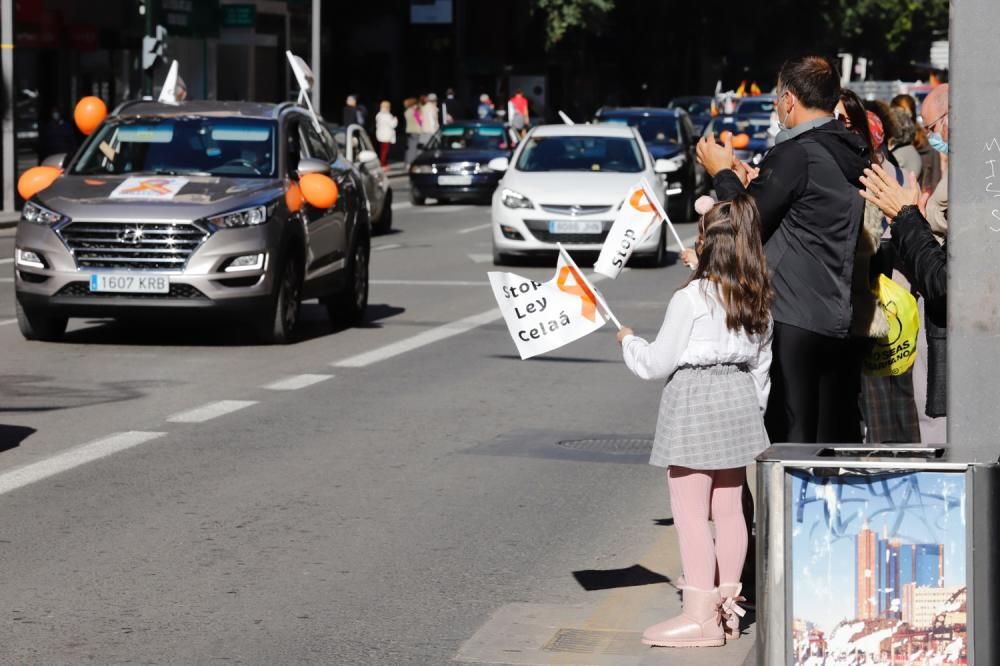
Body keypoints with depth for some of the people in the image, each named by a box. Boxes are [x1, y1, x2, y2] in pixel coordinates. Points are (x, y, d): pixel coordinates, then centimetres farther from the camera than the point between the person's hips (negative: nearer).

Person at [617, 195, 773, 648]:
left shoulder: (690, 299, -15)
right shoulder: (759, 302, 5)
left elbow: (657, 364, -9)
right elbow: (761, 364, 13)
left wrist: (628, 341, 9)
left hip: (693, 400, -8)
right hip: (738, 402, 8)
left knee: (690, 513, -4)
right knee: (729, 509, 12)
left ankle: (700, 616, -5)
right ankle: (726, 608, 19)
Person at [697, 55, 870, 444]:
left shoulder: (795, 155, -14)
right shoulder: (854, 156, 12)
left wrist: (722, 173, 7)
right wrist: (755, 184, 23)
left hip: (792, 322, -8)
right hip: (843, 323, 8)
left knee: (791, 441, -4)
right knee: (838, 440, 12)